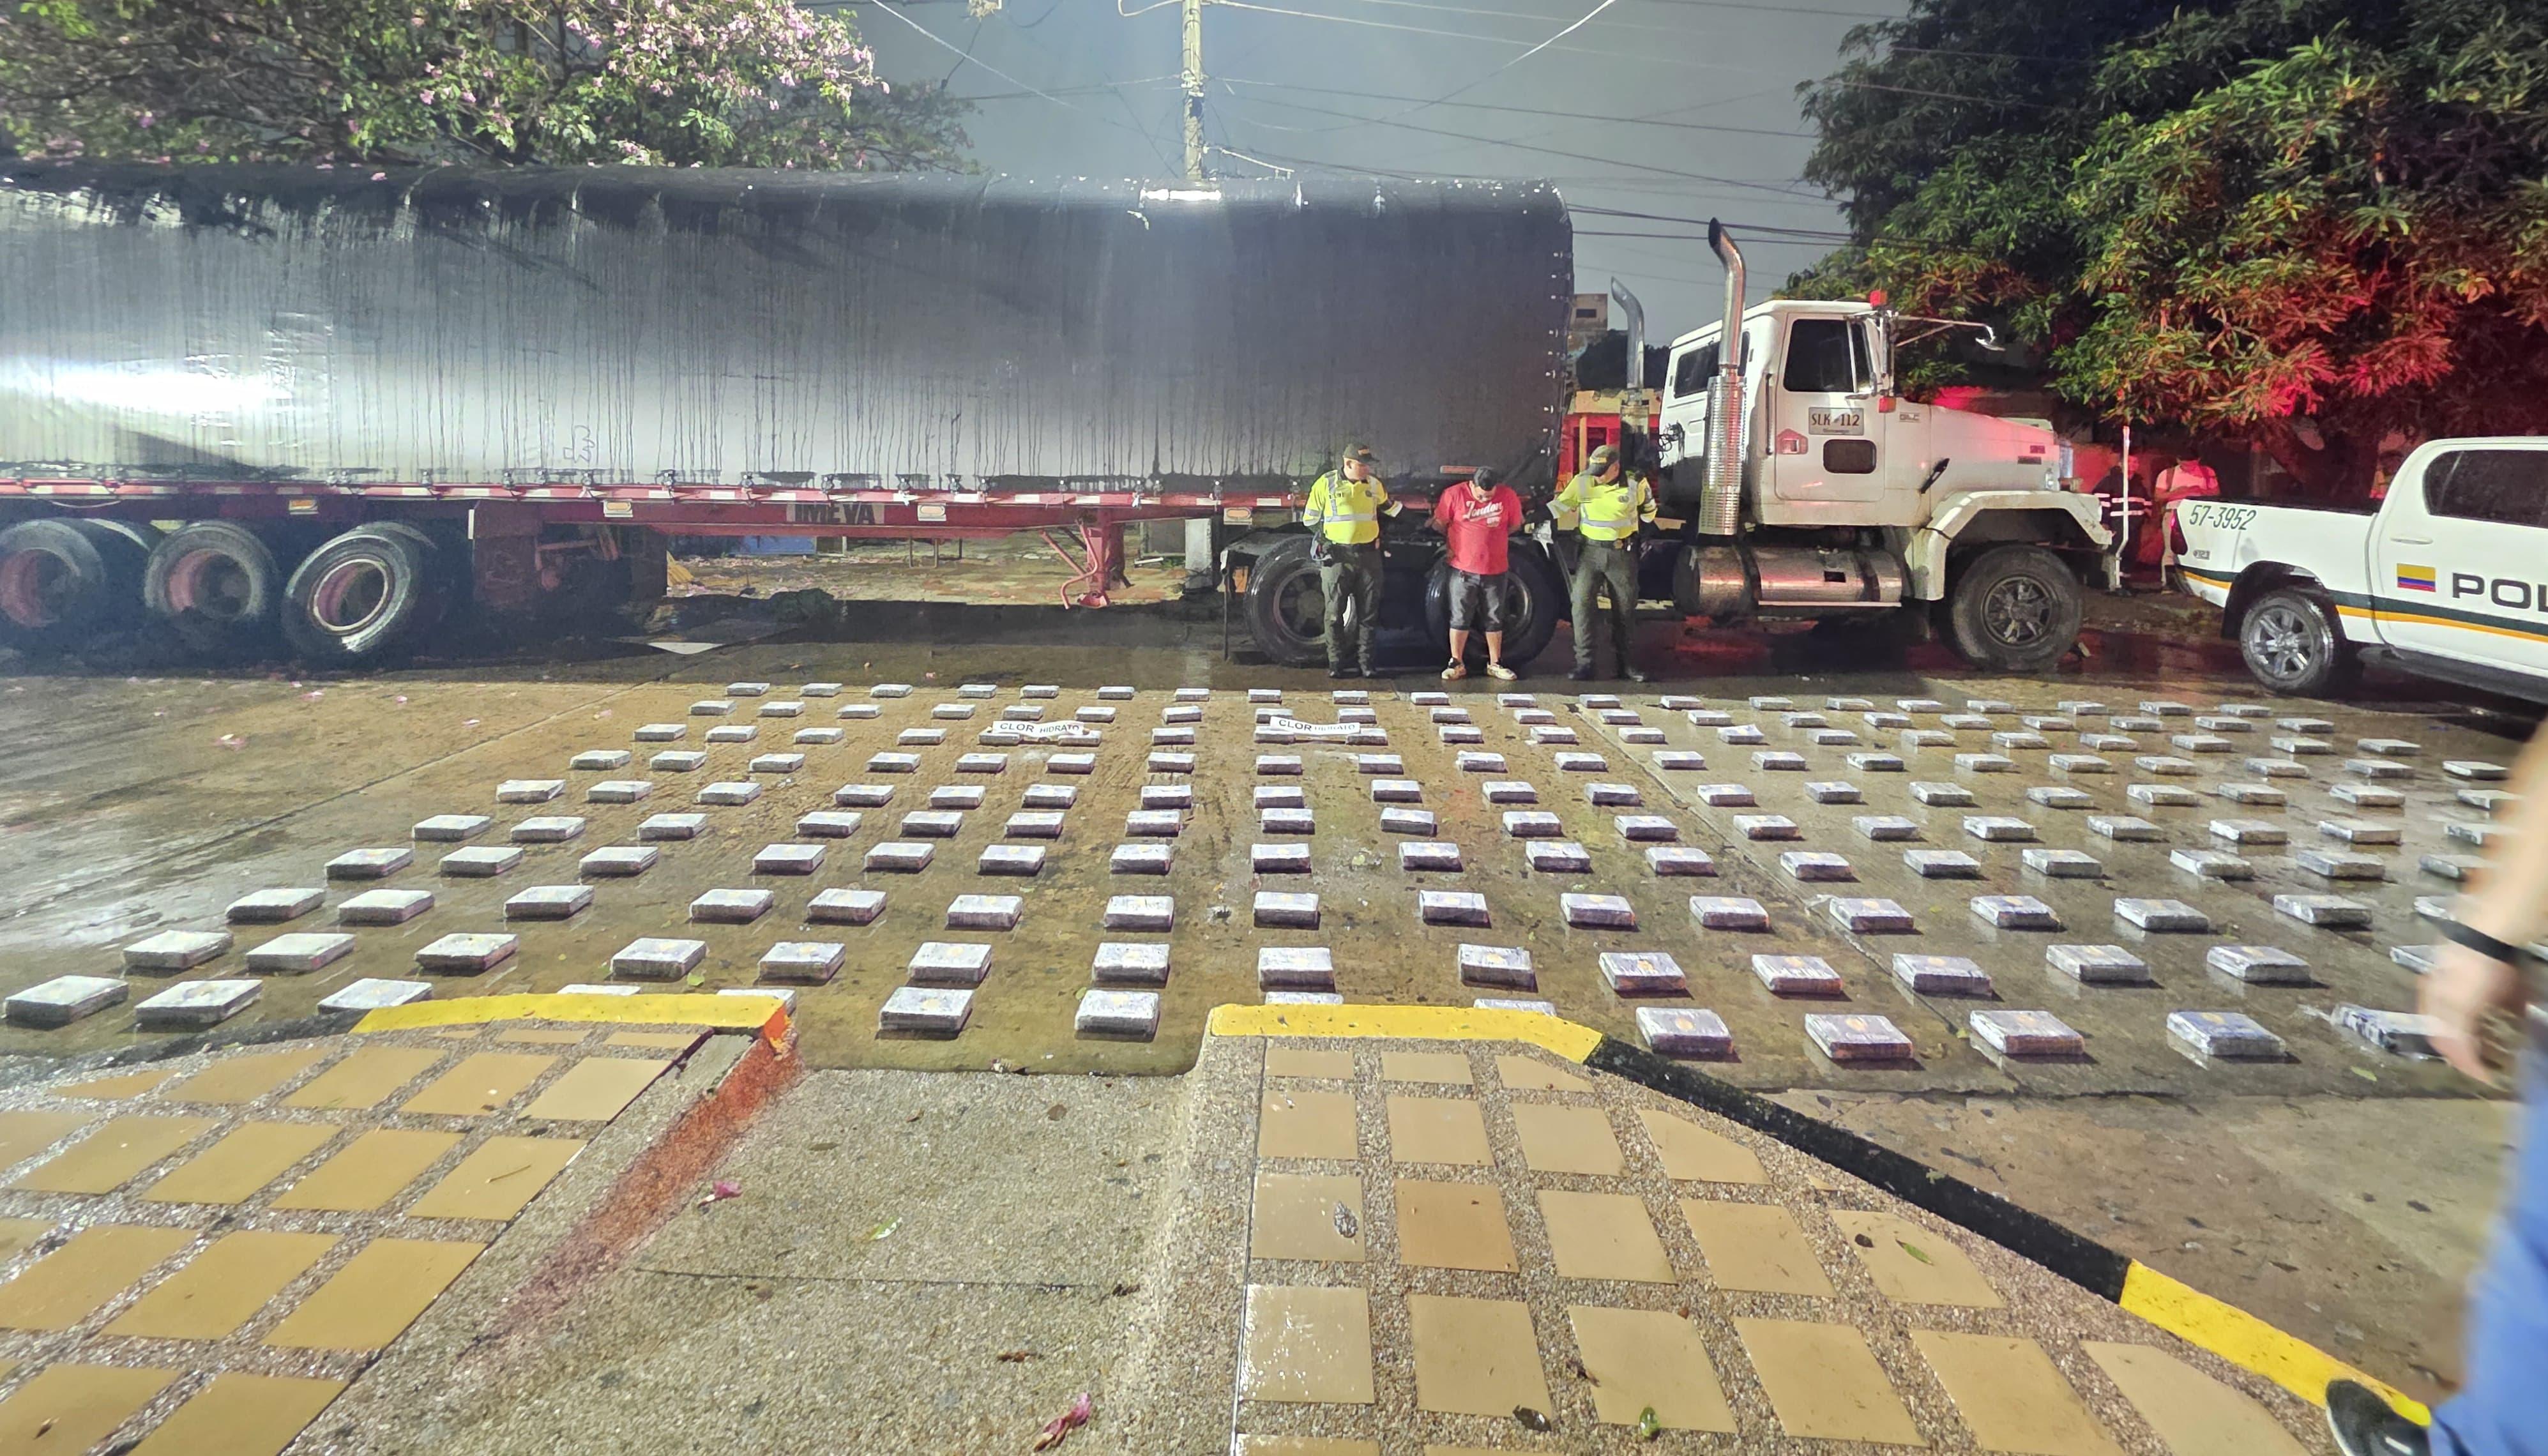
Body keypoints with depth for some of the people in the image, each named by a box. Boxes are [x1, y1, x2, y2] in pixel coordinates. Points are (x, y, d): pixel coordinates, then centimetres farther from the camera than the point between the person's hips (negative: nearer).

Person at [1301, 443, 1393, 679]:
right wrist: (1323, 539, -4)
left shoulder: (1374, 485, 8)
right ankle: (1336, 663, 4)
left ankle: (1364, 661, 12)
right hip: (1337, 556, -3)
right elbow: (1309, 518, 4)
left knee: (1368, 612, 5)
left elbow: (1388, 508, 27)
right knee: (1335, 611, -1)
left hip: (1368, 554, 3)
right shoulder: (1326, 484, -2)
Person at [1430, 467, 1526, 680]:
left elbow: (1515, 525, 11)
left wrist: (1492, 537, 9)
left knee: (1494, 620, 10)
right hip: (1463, 569, -2)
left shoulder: (1508, 496, -4)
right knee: (1460, 619, 2)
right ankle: (1457, 664, 11)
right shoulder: (1454, 495, -9)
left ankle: (1495, 665, 20)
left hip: (1496, 570, 2)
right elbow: (1439, 524, 1)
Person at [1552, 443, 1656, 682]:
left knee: (1625, 608, 8)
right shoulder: (1582, 482, -5)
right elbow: (1560, 505, -4)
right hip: (1591, 552, 0)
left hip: (1622, 554, 0)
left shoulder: (1634, 484, -6)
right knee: (1581, 604, -9)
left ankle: (1624, 662, 20)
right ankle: (1583, 663, -5)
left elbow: (1648, 511, 12)